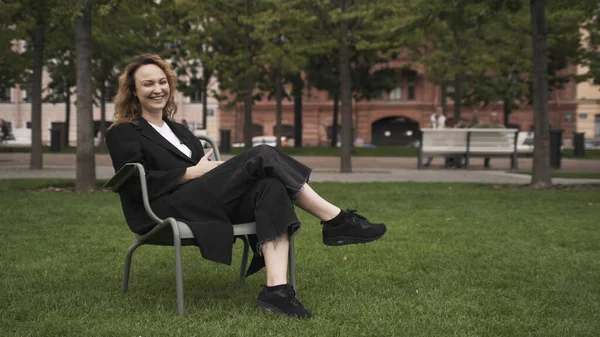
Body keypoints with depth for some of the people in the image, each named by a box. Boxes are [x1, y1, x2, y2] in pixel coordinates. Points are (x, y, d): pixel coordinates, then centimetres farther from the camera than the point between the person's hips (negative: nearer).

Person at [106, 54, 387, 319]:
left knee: (271, 187, -27)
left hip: (207, 205, 7)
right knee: (263, 157, -22)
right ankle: (335, 221, -19)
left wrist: (216, 172, -2)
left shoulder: (178, 131, 29)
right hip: (167, 212, -7)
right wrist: (195, 172, -10)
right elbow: (138, 183, -8)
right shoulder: (123, 134, 7)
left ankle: (276, 288, -40)